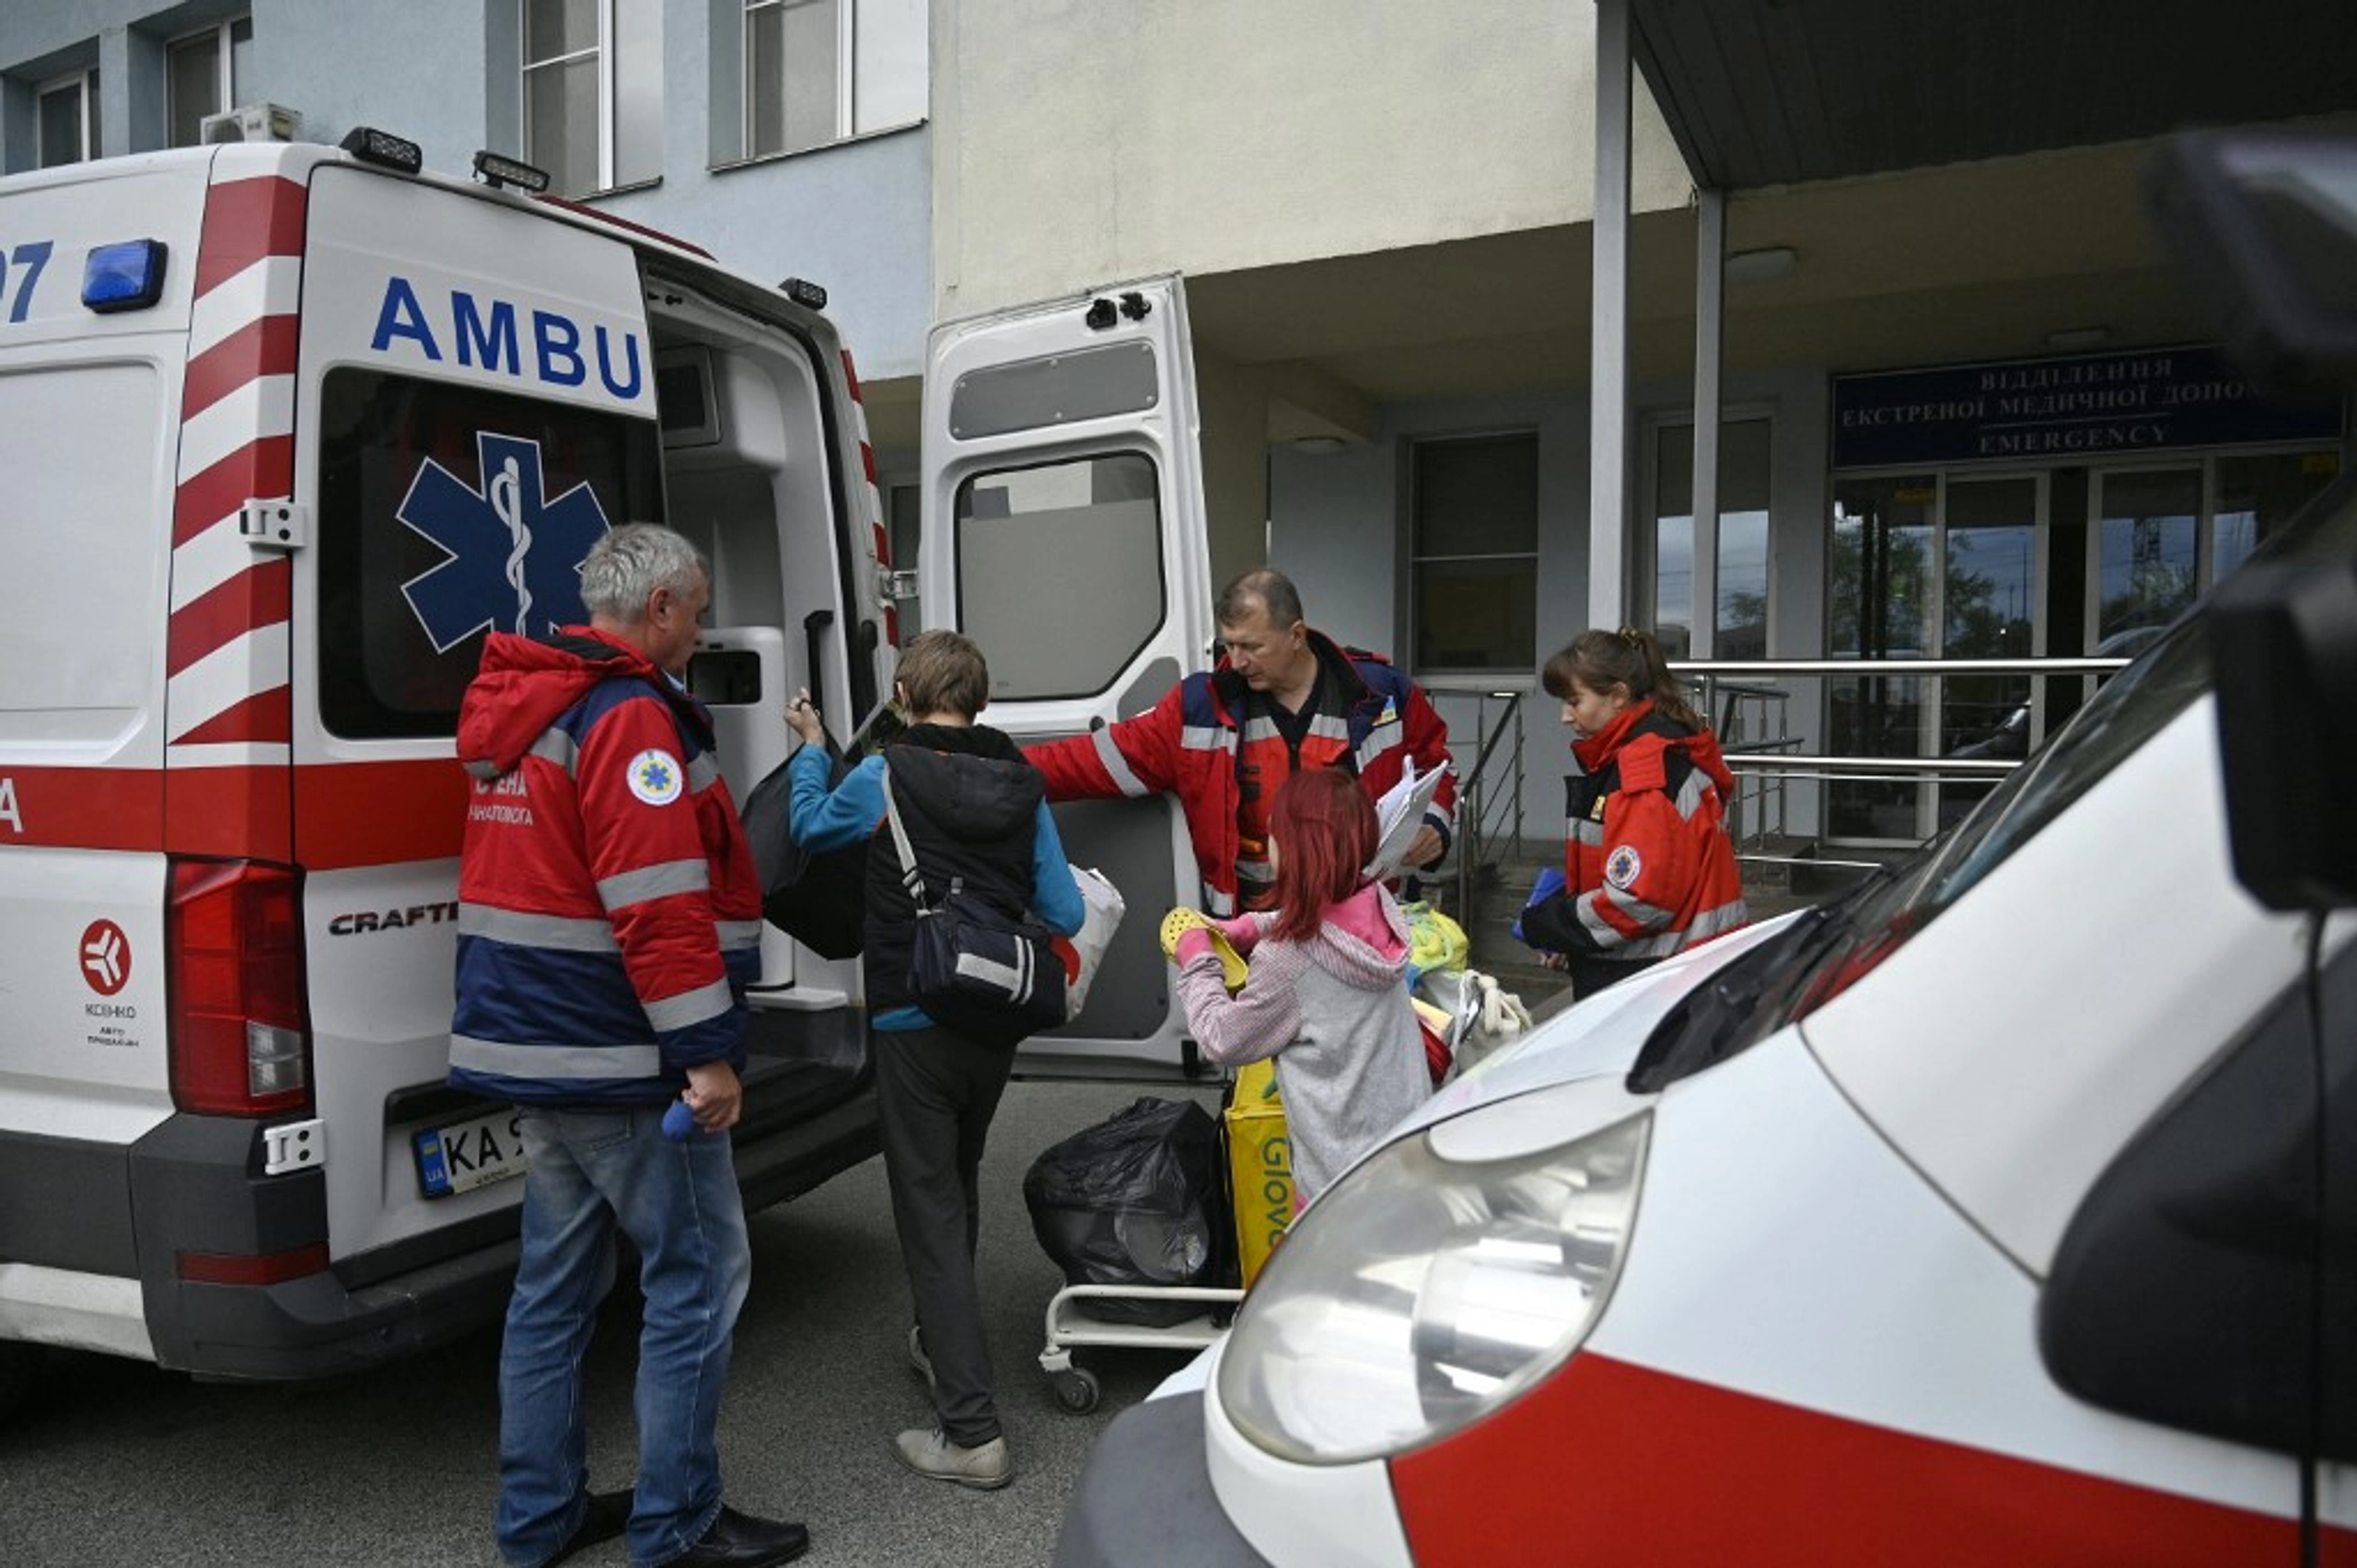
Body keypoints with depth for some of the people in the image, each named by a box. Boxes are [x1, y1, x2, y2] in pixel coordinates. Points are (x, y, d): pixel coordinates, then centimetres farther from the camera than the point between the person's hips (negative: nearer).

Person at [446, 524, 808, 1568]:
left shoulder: (520, 712, 17)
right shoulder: (632, 716, -15)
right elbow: (657, 904, -23)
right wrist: (707, 1051, -21)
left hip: (528, 1047, 10)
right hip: (620, 1061, -10)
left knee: (554, 1281, 16)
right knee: (699, 1277, 0)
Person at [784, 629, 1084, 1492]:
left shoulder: (884, 776, -13)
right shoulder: (1023, 787, -1)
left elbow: (811, 827, 8)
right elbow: (1065, 913, -1)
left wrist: (810, 748, 24)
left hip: (914, 1024, -5)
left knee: (929, 1210, -1)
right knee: (958, 1187, 25)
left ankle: (972, 1430, -2)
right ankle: (940, 1342, 45)